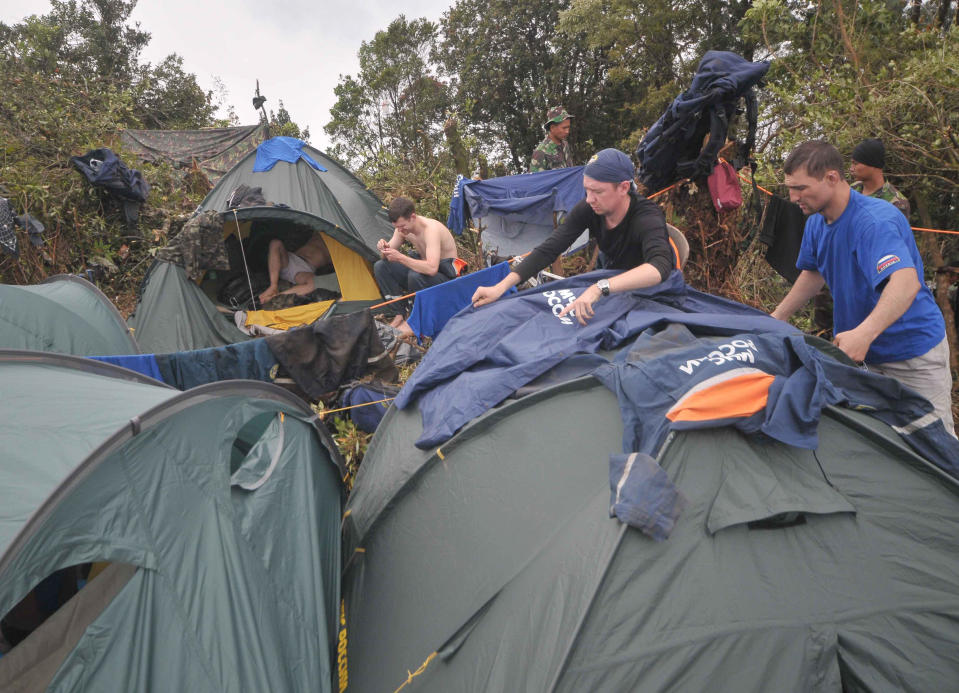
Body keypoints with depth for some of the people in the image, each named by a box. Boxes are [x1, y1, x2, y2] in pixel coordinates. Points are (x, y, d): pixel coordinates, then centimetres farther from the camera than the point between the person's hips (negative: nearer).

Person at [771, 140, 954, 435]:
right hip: (862, 351, 8)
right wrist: (775, 319, 12)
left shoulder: (875, 220, -28)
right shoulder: (816, 222, 0)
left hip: (913, 351, -7)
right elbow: (814, 274, 16)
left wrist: (863, 334, -56)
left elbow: (906, 283, -43)